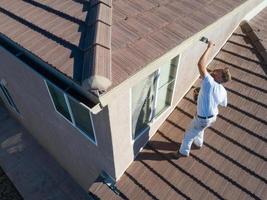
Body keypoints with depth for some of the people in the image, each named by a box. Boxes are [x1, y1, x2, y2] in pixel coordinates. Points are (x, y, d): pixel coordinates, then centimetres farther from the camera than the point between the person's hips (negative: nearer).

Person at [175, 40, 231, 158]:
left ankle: (183, 152, 39)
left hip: (203, 118, -7)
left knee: (189, 134, 17)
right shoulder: (223, 91, -10)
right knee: (198, 130, 36)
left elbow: (201, 64, -42)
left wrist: (209, 47, -32)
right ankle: (198, 143, 61)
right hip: (213, 116, 7)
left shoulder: (210, 83, -34)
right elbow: (224, 104, 9)